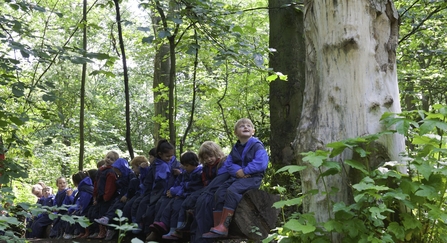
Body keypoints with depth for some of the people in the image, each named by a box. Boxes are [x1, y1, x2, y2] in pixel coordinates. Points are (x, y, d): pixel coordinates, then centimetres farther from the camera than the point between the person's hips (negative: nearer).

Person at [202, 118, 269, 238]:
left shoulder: (257, 146, -5)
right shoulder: (235, 148, 16)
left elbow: (261, 163, -19)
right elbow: (228, 163, 10)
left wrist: (244, 171, -16)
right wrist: (237, 171, -12)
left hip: (252, 178, -7)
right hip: (237, 177, 7)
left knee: (232, 190, -30)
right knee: (220, 191, -15)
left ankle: (223, 226, -32)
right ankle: (218, 225, -18)